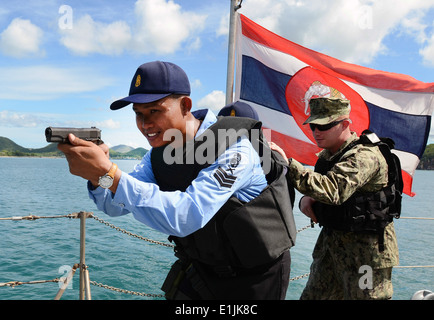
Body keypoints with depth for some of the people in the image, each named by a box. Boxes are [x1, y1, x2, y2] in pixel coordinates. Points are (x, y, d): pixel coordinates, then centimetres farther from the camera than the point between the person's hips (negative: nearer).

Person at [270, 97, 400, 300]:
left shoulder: (364, 155, -21)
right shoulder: (327, 155, 8)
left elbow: (333, 191, -37)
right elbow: (319, 187, 16)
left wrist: (288, 163, -41)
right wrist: (306, 200, -9)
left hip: (366, 251, -8)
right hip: (330, 243, 8)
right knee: (312, 296, 15)